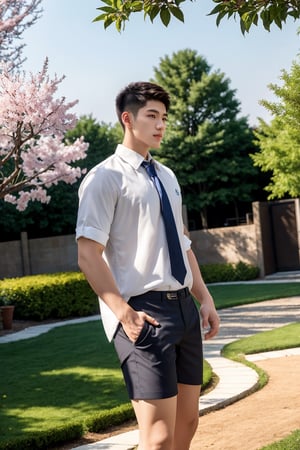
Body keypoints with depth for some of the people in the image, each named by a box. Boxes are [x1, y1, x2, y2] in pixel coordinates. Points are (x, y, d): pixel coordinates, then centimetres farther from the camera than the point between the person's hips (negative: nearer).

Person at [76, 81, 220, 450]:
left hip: (184, 306, 8)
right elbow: (89, 256, -14)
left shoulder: (167, 177, 15)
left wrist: (205, 299, 13)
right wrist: (125, 314, -20)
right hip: (143, 312, -8)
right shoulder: (105, 178, -8)